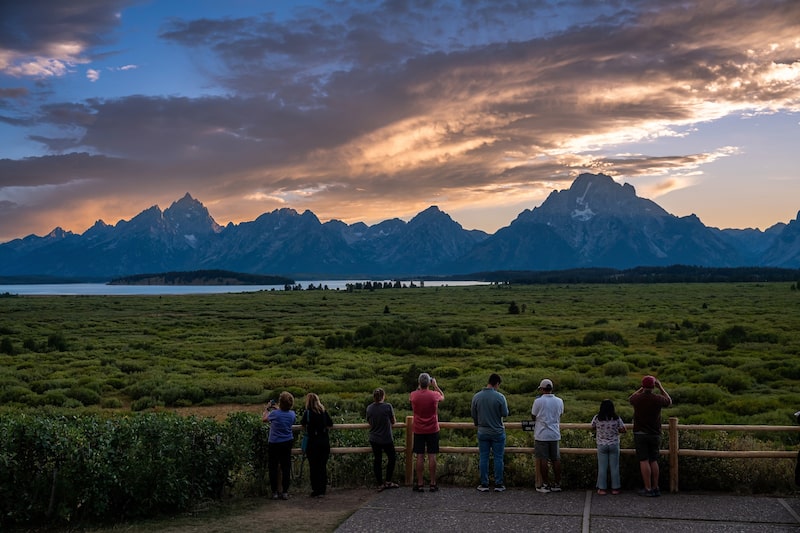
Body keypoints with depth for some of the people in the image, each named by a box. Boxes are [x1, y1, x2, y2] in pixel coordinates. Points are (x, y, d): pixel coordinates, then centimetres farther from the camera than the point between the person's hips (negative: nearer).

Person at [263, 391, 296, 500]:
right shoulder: (292, 414, -4)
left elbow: (264, 419, 2)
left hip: (274, 444, -3)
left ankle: (274, 492, 8)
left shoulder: (275, 413, -17)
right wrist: (277, 409, 25)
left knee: (273, 468, 7)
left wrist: (267, 409, 17)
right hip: (287, 443, 4)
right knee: (286, 468, 8)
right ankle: (285, 492, 9)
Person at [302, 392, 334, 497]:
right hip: (325, 441, 4)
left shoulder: (308, 412, -9)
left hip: (313, 442, -4)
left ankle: (316, 490, 5)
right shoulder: (324, 412, 3)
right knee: (323, 466, 12)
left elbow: (303, 424, 4)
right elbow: (330, 425, 10)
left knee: (314, 466, 4)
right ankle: (322, 489, 17)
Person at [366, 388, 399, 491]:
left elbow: (369, 422, 8)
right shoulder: (388, 406, -14)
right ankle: (388, 481, 17)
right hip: (386, 439, -3)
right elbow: (393, 421, -3)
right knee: (392, 457, 15)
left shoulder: (369, 408, -3)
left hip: (374, 439, 4)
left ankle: (380, 484, 13)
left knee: (377, 460, 10)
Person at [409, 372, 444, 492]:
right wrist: (436, 386, 18)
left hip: (418, 431, 1)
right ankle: (433, 484, 6)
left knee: (420, 457, 3)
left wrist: (419, 387, 17)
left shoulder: (413, 395, -8)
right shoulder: (434, 395, -10)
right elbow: (442, 396, 14)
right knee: (432, 456, 3)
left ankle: (420, 484, 6)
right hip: (432, 430, -1)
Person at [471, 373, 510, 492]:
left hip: (482, 432, 3)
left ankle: (484, 484, 11)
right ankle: (498, 484, 9)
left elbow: (473, 414, 6)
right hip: (497, 432, -3)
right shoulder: (499, 397, -14)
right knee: (498, 458, 6)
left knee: (483, 458, 8)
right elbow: (505, 414, -8)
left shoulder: (476, 396, -2)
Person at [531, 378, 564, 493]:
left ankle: (545, 484, 4)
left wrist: (532, 409, 17)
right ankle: (557, 484, 13)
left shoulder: (538, 401, -10)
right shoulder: (559, 401, 3)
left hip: (541, 435, -4)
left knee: (543, 460, 1)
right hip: (555, 435, 4)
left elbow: (533, 417, -1)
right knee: (556, 459, 9)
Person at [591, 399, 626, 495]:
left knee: (602, 468, 6)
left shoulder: (597, 418, -9)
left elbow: (593, 427, 7)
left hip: (601, 445, 0)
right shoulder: (616, 418, -9)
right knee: (614, 467, 9)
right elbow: (623, 430, -1)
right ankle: (615, 488, 13)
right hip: (614, 445, 0)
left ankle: (602, 488, 8)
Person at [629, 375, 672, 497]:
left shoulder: (637, 399, -8)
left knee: (644, 461, -2)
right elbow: (669, 402, 16)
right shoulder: (658, 399, -7)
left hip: (640, 434, -2)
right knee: (653, 461, 12)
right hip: (655, 435, 2)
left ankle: (648, 489, -3)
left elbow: (630, 399, 19)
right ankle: (656, 488, 12)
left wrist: (641, 388, 22)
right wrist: (660, 387, 18)